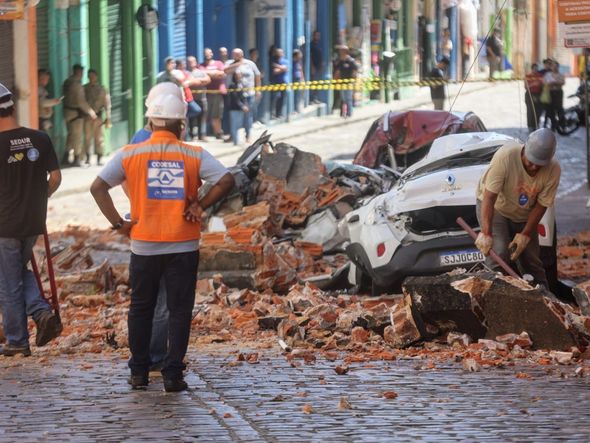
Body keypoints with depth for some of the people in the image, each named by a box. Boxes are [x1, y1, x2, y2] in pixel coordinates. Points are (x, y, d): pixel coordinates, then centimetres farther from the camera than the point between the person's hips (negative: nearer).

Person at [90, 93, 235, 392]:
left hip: (144, 245, 1)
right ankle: (173, 374, 2)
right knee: (179, 311, 6)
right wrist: (200, 205, -4)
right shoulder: (194, 156, -4)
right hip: (183, 246, -1)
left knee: (141, 309, 15)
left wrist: (117, 223, -5)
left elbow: (98, 187, -8)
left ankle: (139, 372, 18)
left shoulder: (130, 154, -2)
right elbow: (226, 181, -13)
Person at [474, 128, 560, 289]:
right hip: (495, 208, -3)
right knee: (499, 253, -22)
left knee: (532, 261, 2)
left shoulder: (553, 170, -24)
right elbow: (489, 197, -33)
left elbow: (541, 206, -13)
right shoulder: (505, 157, -34)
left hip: (523, 216, 3)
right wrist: (486, 233, -39)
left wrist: (525, 234, -17)